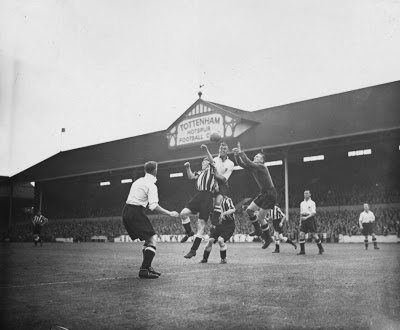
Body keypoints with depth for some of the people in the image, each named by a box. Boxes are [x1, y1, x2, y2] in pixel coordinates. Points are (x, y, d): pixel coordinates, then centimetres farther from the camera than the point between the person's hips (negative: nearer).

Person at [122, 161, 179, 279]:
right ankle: (144, 270, -17)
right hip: (136, 213, -9)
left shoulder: (139, 181, 18)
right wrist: (169, 213, -15)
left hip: (126, 212, 9)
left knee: (148, 239, 17)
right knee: (152, 239, -8)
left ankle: (147, 267, 19)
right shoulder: (151, 185, -9)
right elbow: (154, 206, -19)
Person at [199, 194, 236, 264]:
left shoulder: (227, 200, -15)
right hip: (221, 224, 7)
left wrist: (223, 213, -34)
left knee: (220, 240, -25)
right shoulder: (219, 203, 7)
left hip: (229, 226, -7)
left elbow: (233, 210, -28)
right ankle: (205, 258, 12)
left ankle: (224, 259, -4)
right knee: (211, 240, -4)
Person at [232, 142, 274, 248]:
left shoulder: (261, 167, -18)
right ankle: (258, 230, 21)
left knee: (260, 218, -6)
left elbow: (248, 163, -32)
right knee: (249, 210, 5)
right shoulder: (253, 168, 8)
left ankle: (268, 238, 11)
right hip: (263, 193, 9)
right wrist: (236, 155, -10)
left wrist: (240, 152, -28)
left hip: (270, 194, -9)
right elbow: (241, 164, 6)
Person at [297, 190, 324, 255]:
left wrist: (306, 217, -20)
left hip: (310, 219, -5)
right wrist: (300, 222, 14)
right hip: (304, 219, 5)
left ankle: (321, 249, 14)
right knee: (301, 234, -5)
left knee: (314, 235, -3)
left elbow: (313, 213, -10)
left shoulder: (312, 203, -2)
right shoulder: (302, 203, 15)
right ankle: (302, 251, 0)